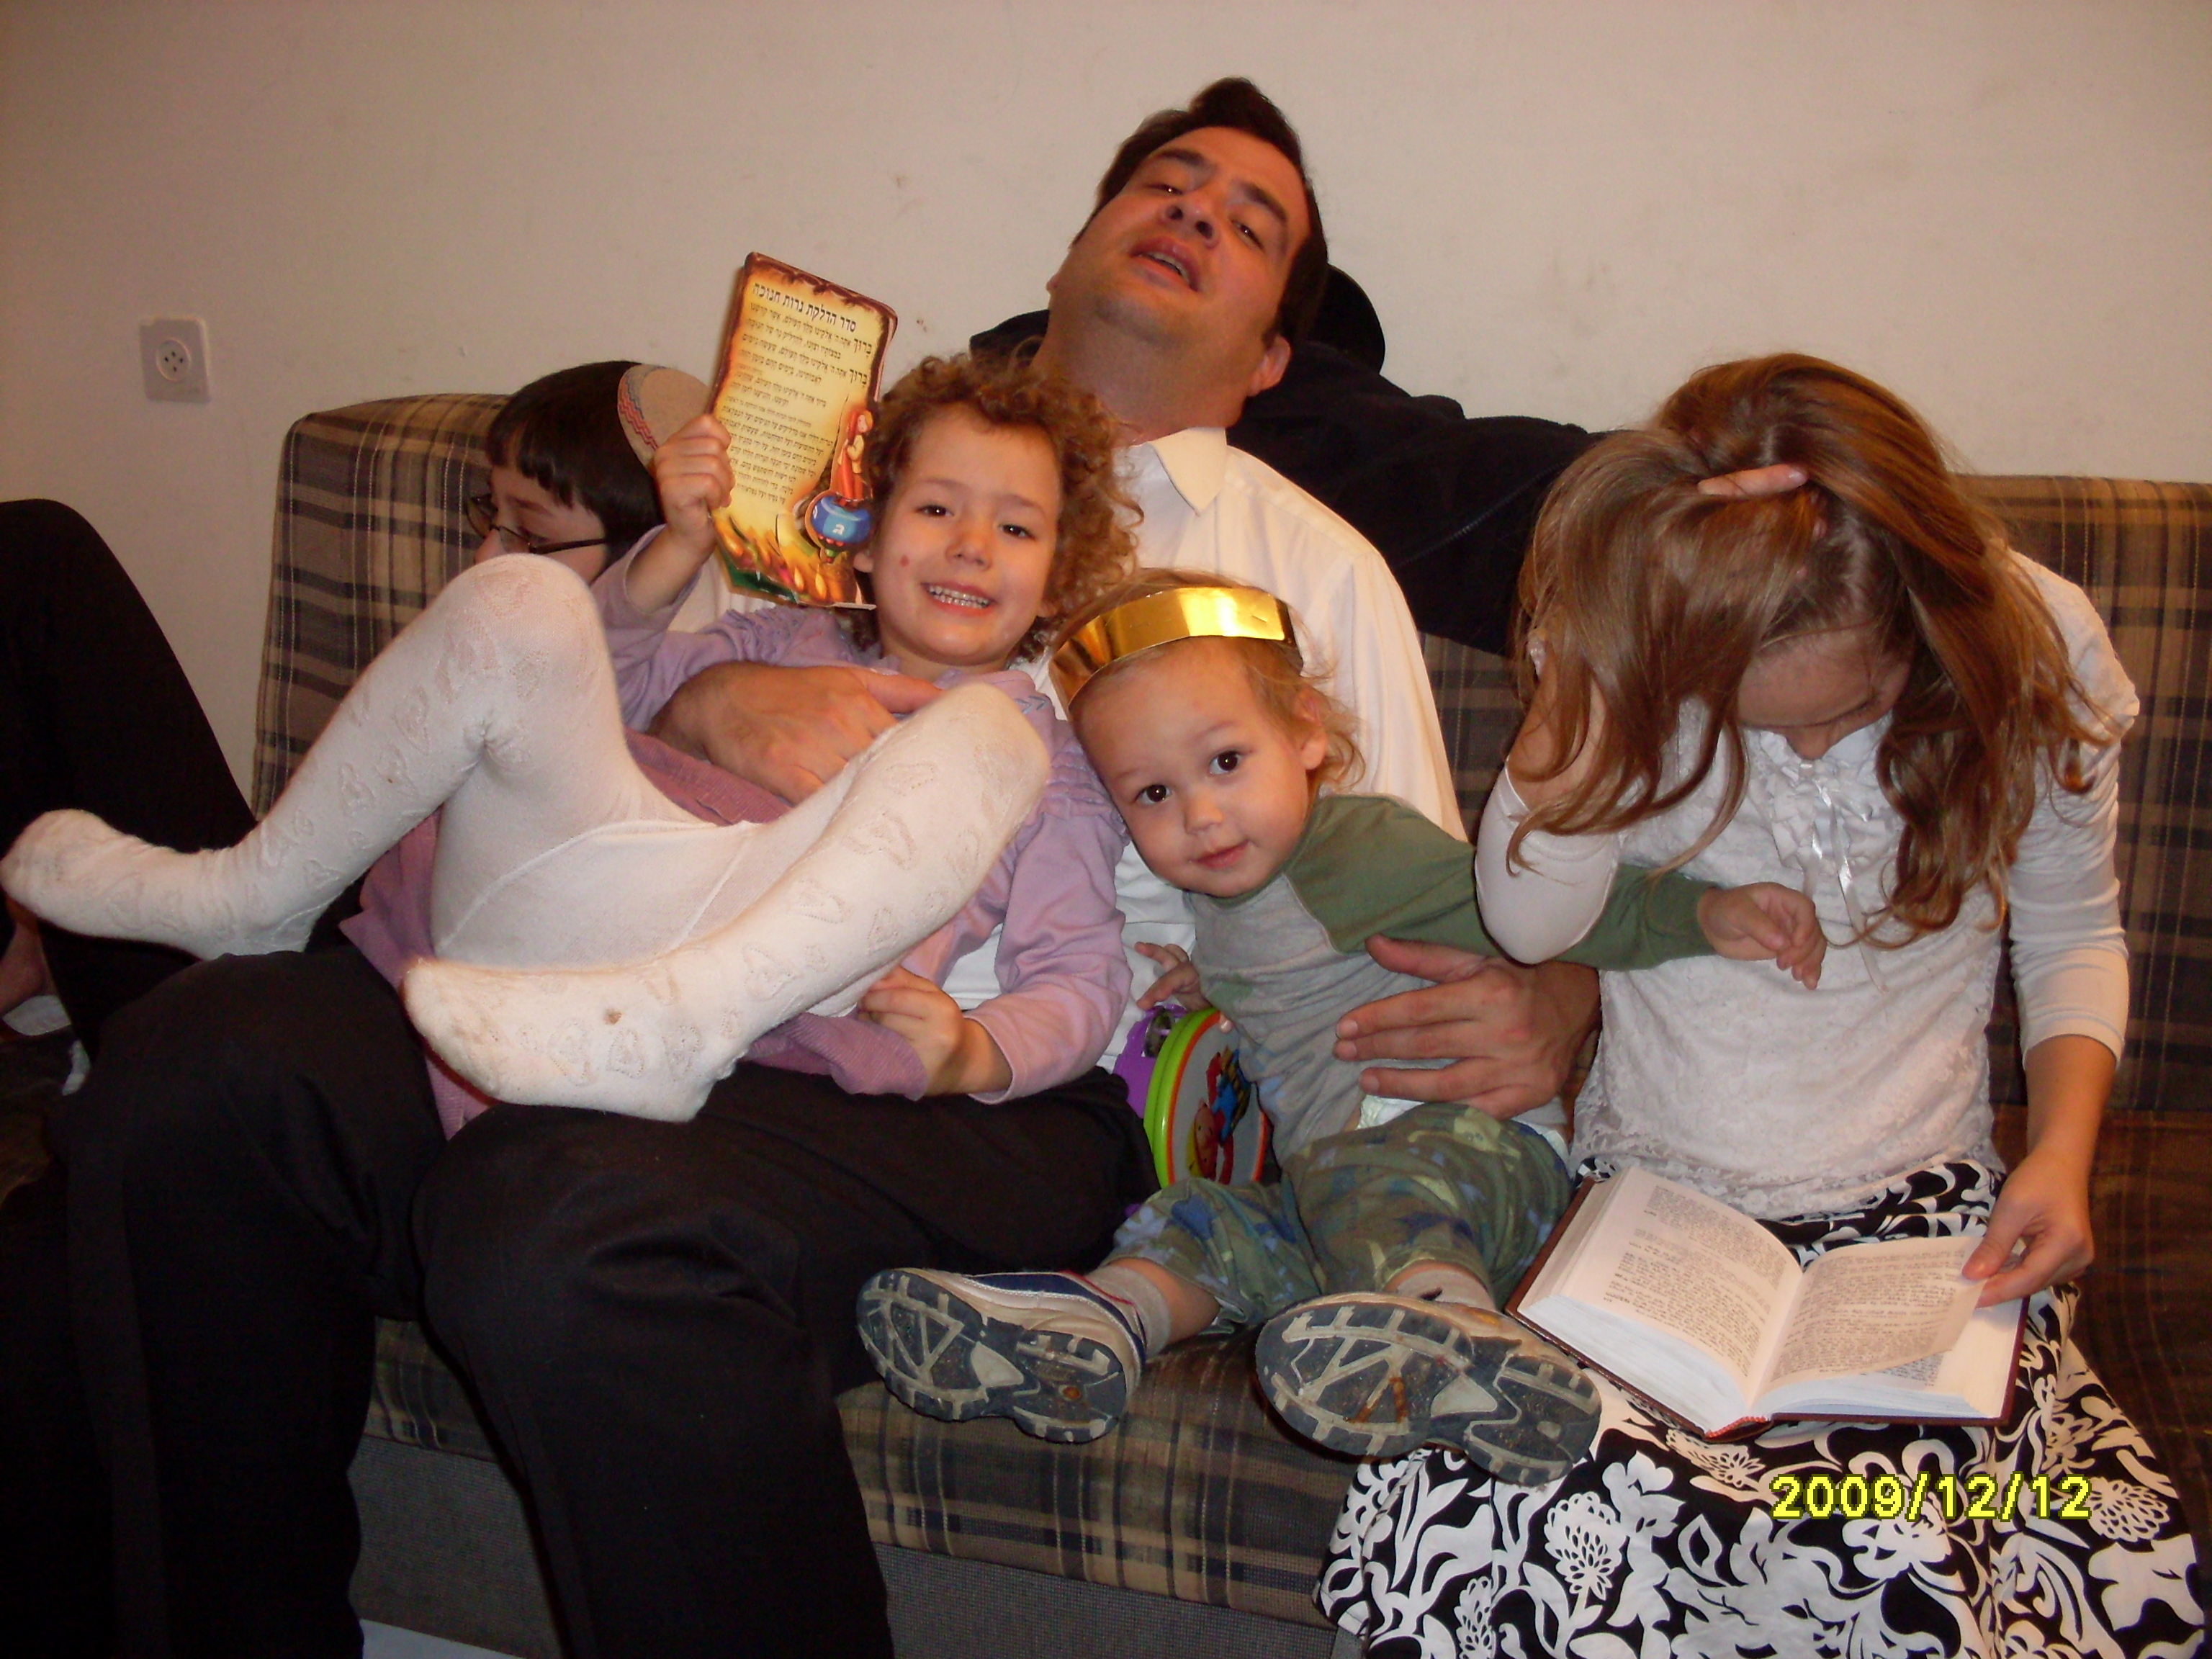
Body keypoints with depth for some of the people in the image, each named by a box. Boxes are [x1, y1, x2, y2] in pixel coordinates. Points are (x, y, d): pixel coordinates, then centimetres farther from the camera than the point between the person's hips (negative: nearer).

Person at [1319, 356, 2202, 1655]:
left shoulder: (2038, 648, -4)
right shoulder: (1649, 652, -7)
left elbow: (2073, 932, 12)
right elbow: (1532, 917, -20)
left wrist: (2065, 1145, -4)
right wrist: (1598, 653, -27)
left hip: (1921, 1210, 0)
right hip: (1650, 1203, 0)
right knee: (1476, 1502, -29)